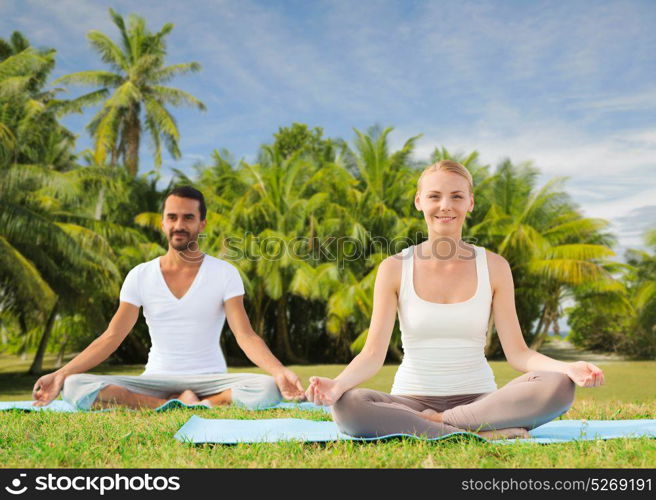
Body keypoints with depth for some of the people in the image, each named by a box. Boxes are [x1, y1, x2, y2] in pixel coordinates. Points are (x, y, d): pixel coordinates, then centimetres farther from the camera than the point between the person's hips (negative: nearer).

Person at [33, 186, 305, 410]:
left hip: (210, 381, -2)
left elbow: (246, 335, -11)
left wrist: (280, 371, -29)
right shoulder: (140, 276, 4)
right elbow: (111, 337, 1)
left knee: (267, 388, -32)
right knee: (74, 386, -24)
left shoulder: (224, 273, -2)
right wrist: (60, 374, -11)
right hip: (155, 382, 2)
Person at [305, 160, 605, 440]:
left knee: (558, 387, -26)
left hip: (479, 400, 1)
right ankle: (484, 434, -25)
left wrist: (567, 368, -21)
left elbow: (517, 352, -1)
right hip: (412, 400, -1)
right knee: (347, 406, -32)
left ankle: (433, 423, -18)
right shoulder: (395, 269, 0)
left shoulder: (493, 267, 3)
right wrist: (337, 384, -28)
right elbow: (373, 354, -7)